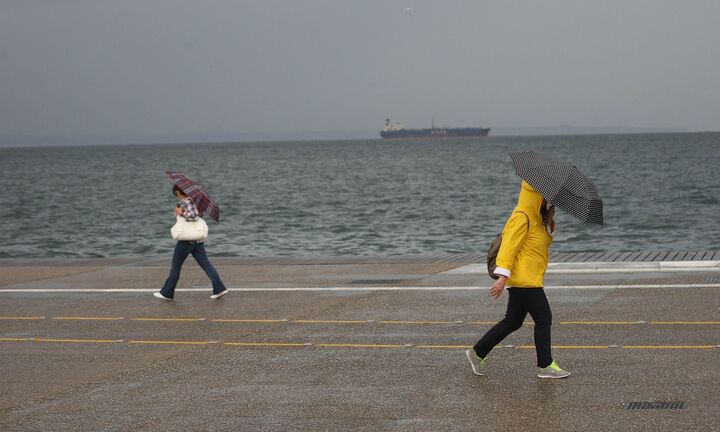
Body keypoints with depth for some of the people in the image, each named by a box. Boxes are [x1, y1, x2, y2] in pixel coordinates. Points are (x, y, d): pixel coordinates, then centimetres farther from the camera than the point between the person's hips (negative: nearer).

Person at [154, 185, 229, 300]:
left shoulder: (186, 201, -13)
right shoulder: (194, 200, 14)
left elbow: (194, 215, -25)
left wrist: (181, 213, -14)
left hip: (186, 240, -8)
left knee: (176, 266, 4)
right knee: (205, 264, 3)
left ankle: (167, 293, 13)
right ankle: (219, 288, -7)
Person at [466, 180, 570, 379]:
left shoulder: (537, 218, 16)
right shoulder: (521, 218, -15)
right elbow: (508, 245, -20)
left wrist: (549, 226, 4)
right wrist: (503, 277, -26)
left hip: (529, 279, 10)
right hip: (524, 279, -10)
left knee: (513, 321, 13)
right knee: (543, 318, -5)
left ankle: (478, 353, 20)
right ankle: (545, 366, 2)